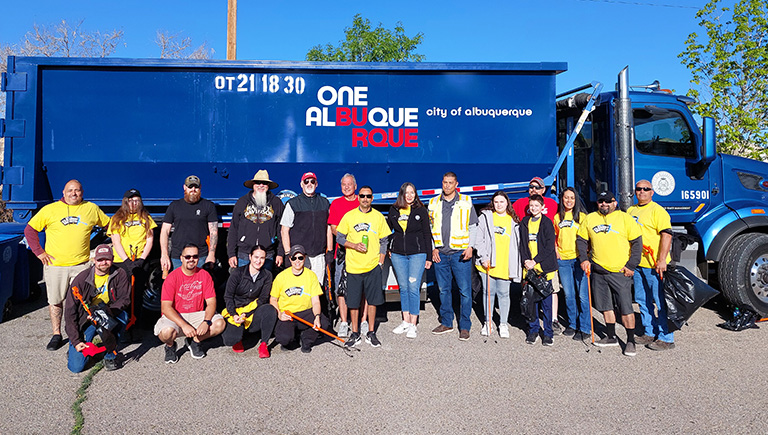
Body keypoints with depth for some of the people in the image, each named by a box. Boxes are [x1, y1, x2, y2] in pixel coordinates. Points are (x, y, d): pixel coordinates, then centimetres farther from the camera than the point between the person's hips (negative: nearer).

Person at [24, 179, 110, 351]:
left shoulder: (92, 209, 6)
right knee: (55, 301, 8)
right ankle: (56, 335, 21)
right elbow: (30, 230, 7)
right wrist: (39, 252, -1)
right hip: (54, 264, 0)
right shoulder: (50, 209, 2)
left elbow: (109, 225, 18)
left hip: (81, 265, 0)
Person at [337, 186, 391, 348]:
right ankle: (355, 334, 18)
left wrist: (380, 262, 2)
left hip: (373, 267, 1)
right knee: (353, 302, 4)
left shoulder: (378, 216, 5)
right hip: (353, 266, -1)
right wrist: (354, 245, -11)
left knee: (372, 300, 5)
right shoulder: (349, 216, 2)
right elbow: (339, 237, 5)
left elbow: (384, 241, 9)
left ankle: (371, 333, 19)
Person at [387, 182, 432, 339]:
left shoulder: (421, 210, 1)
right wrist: (388, 249, 12)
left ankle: (413, 325, 1)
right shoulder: (393, 210, 8)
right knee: (403, 288, 8)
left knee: (413, 288, -6)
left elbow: (427, 234, 3)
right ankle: (405, 321, 18)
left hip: (417, 253, -3)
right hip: (398, 254, 3)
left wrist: (429, 256, 1)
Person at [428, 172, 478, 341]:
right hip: (440, 253, 3)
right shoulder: (433, 203, 9)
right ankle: (446, 323, 23)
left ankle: (465, 327, 7)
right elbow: (429, 228, 12)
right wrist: (433, 248, 3)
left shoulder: (466, 201, 3)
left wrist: (470, 247, -6)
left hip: (460, 253, -3)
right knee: (444, 289, 10)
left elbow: (473, 226, 5)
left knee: (465, 290, -2)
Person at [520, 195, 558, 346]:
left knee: (546, 302, 0)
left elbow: (550, 247, -8)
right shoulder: (524, 223, 11)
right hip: (529, 267, 4)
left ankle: (548, 333, 10)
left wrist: (535, 261, -13)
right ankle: (533, 330, 18)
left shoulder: (547, 223, -3)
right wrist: (525, 260, -3)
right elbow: (522, 244, 12)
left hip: (544, 267, -4)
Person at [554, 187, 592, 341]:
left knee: (582, 295, -3)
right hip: (563, 259, 3)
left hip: (578, 259, -3)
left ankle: (585, 328, 5)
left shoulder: (582, 216, 1)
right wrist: (556, 252, 8)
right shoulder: (557, 217, 11)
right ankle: (572, 324, 24)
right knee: (569, 294, 10)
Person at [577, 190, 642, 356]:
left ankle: (631, 342, 8)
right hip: (598, 270, 4)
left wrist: (631, 265, -7)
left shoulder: (625, 218, -2)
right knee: (605, 306, 14)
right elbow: (581, 239, 17)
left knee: (626, 308, -4)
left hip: (620, 271, -4)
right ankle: (611, 337, 28)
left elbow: (637, 242, -2)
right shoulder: (590, 219, 9)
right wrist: (584, 259, 5)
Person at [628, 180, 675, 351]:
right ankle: (649, 333, 27)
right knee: (642, 301, 14)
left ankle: (666, 338, 7)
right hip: (638, 264, 8)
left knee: (660, 301, -2)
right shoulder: (631, 211, 15)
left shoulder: (657, 210, -9)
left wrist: (661, 260, -24)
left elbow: (666, 235, -17)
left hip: (655, 264, -8)